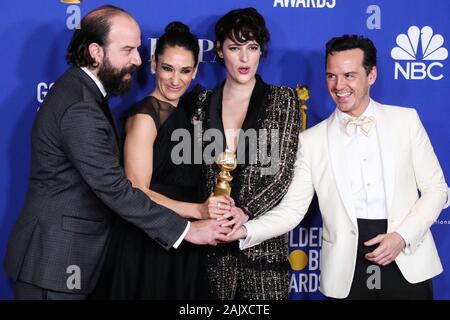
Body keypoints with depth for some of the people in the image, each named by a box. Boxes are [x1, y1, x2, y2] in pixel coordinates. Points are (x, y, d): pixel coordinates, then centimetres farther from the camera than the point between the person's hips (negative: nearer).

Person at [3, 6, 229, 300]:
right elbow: (114, 188, -25)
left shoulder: (80, 87, 8)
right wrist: (186, 229, -19)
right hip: (54, 264, -10)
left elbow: (106, 175, 10)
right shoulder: (80, 109, -24)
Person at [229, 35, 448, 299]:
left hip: (407, 262, 0)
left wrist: (402, 236, -10)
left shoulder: (406, 120, 3)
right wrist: (245, 232, -18)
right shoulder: (311, 140, 2)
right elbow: (292, 208, -2)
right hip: (347, 270, 0)